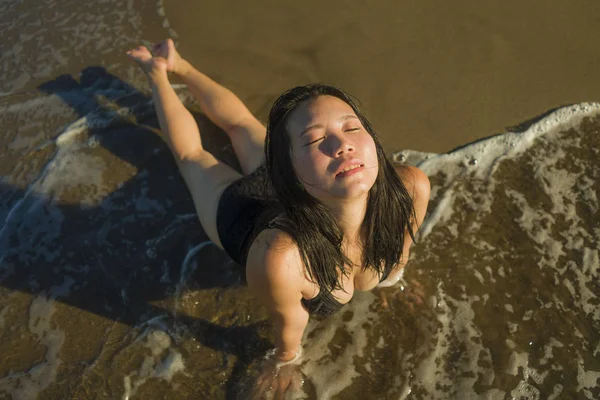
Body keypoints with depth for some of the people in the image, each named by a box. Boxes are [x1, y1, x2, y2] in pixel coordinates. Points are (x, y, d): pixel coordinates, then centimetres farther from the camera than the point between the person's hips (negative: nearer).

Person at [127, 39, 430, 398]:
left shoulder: (409, 189, -40)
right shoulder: (280, 258, -50)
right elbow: (289, 322, -26)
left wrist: (394, 272, 6)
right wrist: (285, 361, -4)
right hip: (239, 211, -3)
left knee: (242, 125, 34)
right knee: (191, 154, 31)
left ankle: (178, 65, 58)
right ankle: (158, 73, 56)